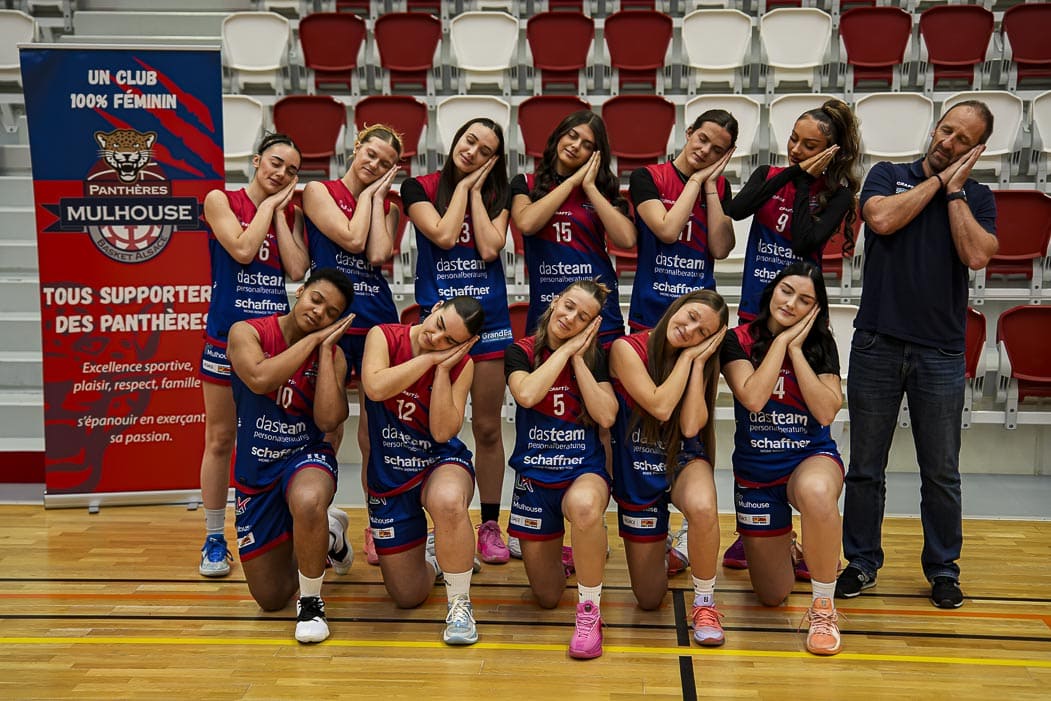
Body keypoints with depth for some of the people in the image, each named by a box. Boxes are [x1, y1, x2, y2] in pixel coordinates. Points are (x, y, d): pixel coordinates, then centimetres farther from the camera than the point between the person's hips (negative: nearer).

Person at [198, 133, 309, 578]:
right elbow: (243, 249, -16)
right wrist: (268, 203, -6)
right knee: (220, 439, 4)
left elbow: (297, 270, -6)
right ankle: (214, 540, 15)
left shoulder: (292, 214, 9)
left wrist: (280, 210, -3)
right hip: (227, 335, -3)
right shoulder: (221, 201, 0)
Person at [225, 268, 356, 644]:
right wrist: (310, 339, -21)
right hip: (255, 469, 1)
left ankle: (311, 602, -15)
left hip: (307, 455, -1)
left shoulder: (332, 355, -6)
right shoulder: (247, 332, -9)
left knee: (308, 502, -42)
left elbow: (328, 420, -21)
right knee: (270, 599, 9)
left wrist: (325, 347, -17)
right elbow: (260, 379, -30)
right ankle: (327, 534, 39)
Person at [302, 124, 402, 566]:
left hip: (378, 322, 3)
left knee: (376, 432, 6)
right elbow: (351, 238, -11)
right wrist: (365, 194, 2)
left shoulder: (388, 208, 14)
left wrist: (377, 196, 1)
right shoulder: (318, 191, 4)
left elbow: (378, 254, -6)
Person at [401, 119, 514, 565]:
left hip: (489, 320, 2)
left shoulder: (496, 195, 8)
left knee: (488, 427, 6)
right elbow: (443, 235, -12)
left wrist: (476, 190, -4)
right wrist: (462, 187, -3)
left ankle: (490, 526, 15)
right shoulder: (419, 188, 3)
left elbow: (489, 248, -9)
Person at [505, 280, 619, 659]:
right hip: (535, 476, 1)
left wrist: (578, 358, -13)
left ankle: (589, 612, -23)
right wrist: (565, 349, -16)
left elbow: (606, 416, -14)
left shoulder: (594, 356, 0)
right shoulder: (521, 352, -3)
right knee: (547, 598, 6)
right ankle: (556, 558, 43)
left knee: (584, 505, -42)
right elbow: (526, 394, -25)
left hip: (585, 471, -1)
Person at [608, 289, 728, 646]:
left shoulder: (703, 364, -4)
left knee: (703, 508, -40)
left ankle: (705, 603, -13)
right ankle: (663, 551, 43)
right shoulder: (627, 348, -14)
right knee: (649, 599, 6)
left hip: (684, 461, 1)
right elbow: (660, 406, -24)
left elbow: (691, 426, -19)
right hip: (637, 475, -1)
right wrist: (685, 358, -18)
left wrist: (697, 360, -17)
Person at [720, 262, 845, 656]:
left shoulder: (820, 344, -3)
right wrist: (782, 339, -17)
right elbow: (754, 398, -23)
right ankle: (779, 544, 44)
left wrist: (796, 348, -16)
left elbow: (827, 412, -16)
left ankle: (824, 607, -21)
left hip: (812, 457, -1)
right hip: (755, 470, 1)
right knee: (772, 597, 6)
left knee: (815, 492, -43)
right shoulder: (738, 341, -7)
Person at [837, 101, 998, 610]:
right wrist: (938, 180, -5)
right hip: (877, 343, 0)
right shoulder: (888, 176, 8)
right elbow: (883, 219, -14)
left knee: (941, 472, 7)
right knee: (866, 467, 7)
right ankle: (862, 562, 21)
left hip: (941, 352, 1)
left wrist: (954, 190, -4)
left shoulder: (977, 199, 8)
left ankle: (943, 568, 22)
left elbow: (977, 254, -10)